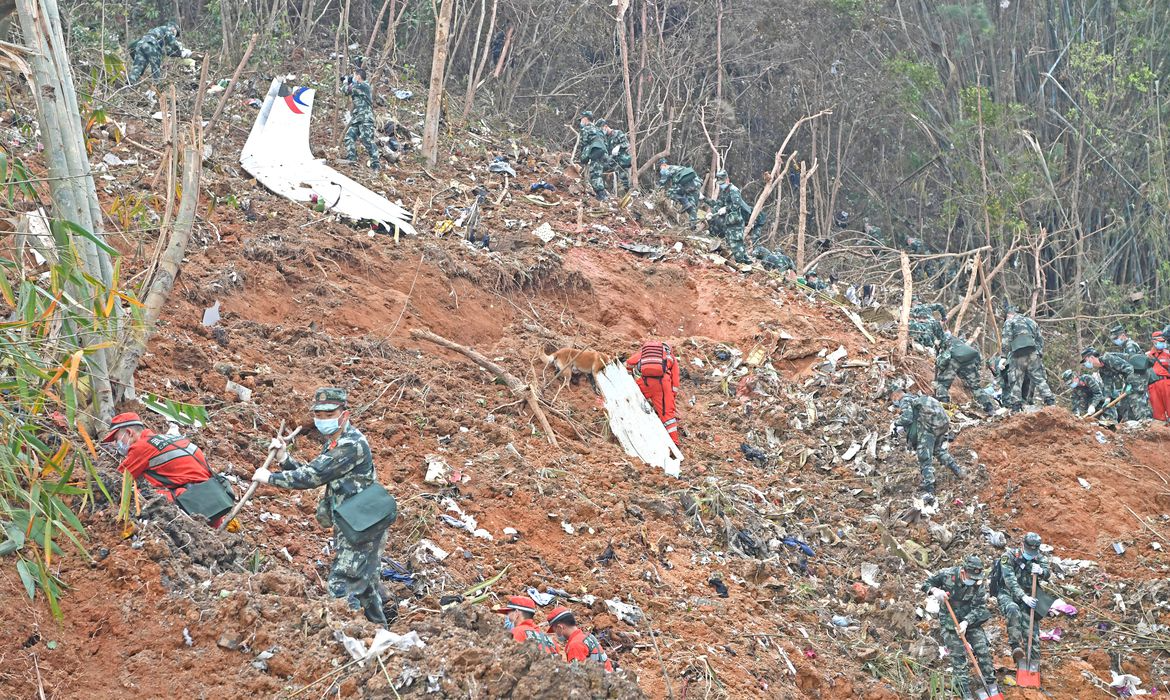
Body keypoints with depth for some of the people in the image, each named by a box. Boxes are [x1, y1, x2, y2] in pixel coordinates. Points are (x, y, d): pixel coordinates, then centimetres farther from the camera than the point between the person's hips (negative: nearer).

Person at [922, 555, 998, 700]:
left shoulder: (978, 585, -11)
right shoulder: (947, 574, -15)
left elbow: (978, 608, -15)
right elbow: (926, 584, -5)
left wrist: (966, 622, -29)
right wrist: (934, 590, -28)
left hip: (971, 621, 2)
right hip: (949, 622, -2)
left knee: (983, 650, -3)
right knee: (958, 656, -4)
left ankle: (991, 684, 15)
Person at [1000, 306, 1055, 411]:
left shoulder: (1009, 321, 12)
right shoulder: (1031, 321, 29)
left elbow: (1007, 340, -1)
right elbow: (1040, 340, 23)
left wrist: (1004, 352, 6)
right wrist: (1040, 354, 22)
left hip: (1018, 355, -5)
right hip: (1034, 354, 5)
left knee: (1015, 382, -2)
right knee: (1039, 379, 4)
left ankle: (1015, 407, -7)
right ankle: (1050, 402, -7)